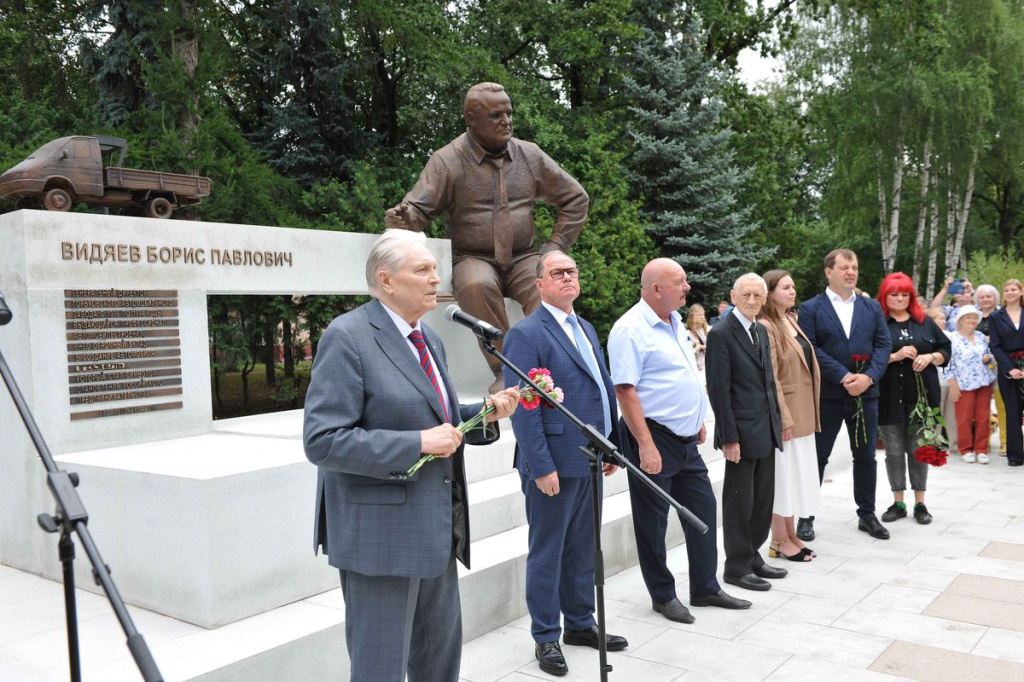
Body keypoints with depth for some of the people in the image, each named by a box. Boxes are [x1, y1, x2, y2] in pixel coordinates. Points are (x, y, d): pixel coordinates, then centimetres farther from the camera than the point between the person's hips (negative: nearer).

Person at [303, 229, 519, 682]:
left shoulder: (428, 339, 11)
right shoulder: (348, 337, -15)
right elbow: (323, 441, -22)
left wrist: (484, 412, 2)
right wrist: (418, 443, -24)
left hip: (436, 528, 9)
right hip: (382, 533, -8)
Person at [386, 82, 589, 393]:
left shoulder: (530, 155, 9)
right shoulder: (447, 161, -1)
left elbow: (576, 199, 17)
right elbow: (418, 210, -7)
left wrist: (554, 247, 5)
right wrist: (402, 217, -33)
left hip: (522, 258, 2)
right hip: (474, 259, -2)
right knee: (478, 285, -38)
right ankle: (504, 371, -27)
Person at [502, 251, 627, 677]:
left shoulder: (585, 329, 14)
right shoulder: (526, 335, -12)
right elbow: (522, 406, -17)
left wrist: (612, 445, 15)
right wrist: (541, 465, -20)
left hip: (589, 461, 8)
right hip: (554, 465, -8)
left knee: (582, 549, 18)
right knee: (547, 552, 6)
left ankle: (580, 623, 33)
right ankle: (545, 637, 20)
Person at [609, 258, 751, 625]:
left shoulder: (675, 321, 11)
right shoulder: (630, 330, -17)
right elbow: (625, 390, -22)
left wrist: (698, 420, 20)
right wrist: (646, 445, -25)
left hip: (686, 438, 9)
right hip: (654, 439, -9)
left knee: (703, 508, 15)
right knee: (653, 521, 6)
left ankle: (705, 587, 30)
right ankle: (663, 595, 22)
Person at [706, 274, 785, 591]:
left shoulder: (761, 331, 12)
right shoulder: (721, 334, -12)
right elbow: (719, 390, -15)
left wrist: (777, 420, 13)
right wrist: (729, 437, -17)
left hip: (766, 429, 8)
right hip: (742, 431, -8)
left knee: (763, 498, 14)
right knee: (739, 500, 3)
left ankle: (753, 555, 28)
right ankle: (737, 567, 15)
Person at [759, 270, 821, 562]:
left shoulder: (791, 322, 14)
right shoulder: (766, 327, -15)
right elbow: (770, 379, -18)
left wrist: (810, 413, 15)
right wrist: (783, 418, -20)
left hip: (803, 412, 9)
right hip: (785, 413, -9)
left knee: (797, 474, 13)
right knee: (783, 475, 0)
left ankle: (791, 535, 23)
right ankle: (780, 541, 11)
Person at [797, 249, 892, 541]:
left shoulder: (872, 307, 9)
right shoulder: (811, 308, -3)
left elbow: (882, 345, 3)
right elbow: (810, 349, -11)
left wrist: (869, 377, -14)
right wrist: (843, 377, -19)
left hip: (866, 393, 4)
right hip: (826, 395, -3)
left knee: (866, 457, 12)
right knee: (817, 457, 5)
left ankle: (867, 514, 26)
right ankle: (806, 517, 16)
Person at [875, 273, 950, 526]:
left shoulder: (925, 322, 10)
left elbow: (946, 350, 12)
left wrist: (930, 357, -7)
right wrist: (895, 356, -18)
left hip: (921, 396, 2)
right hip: (890, 398, -2)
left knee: (919, 450, 8)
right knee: (894, 452, 5)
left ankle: (920, 503, 18)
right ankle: (898, 503, 17)